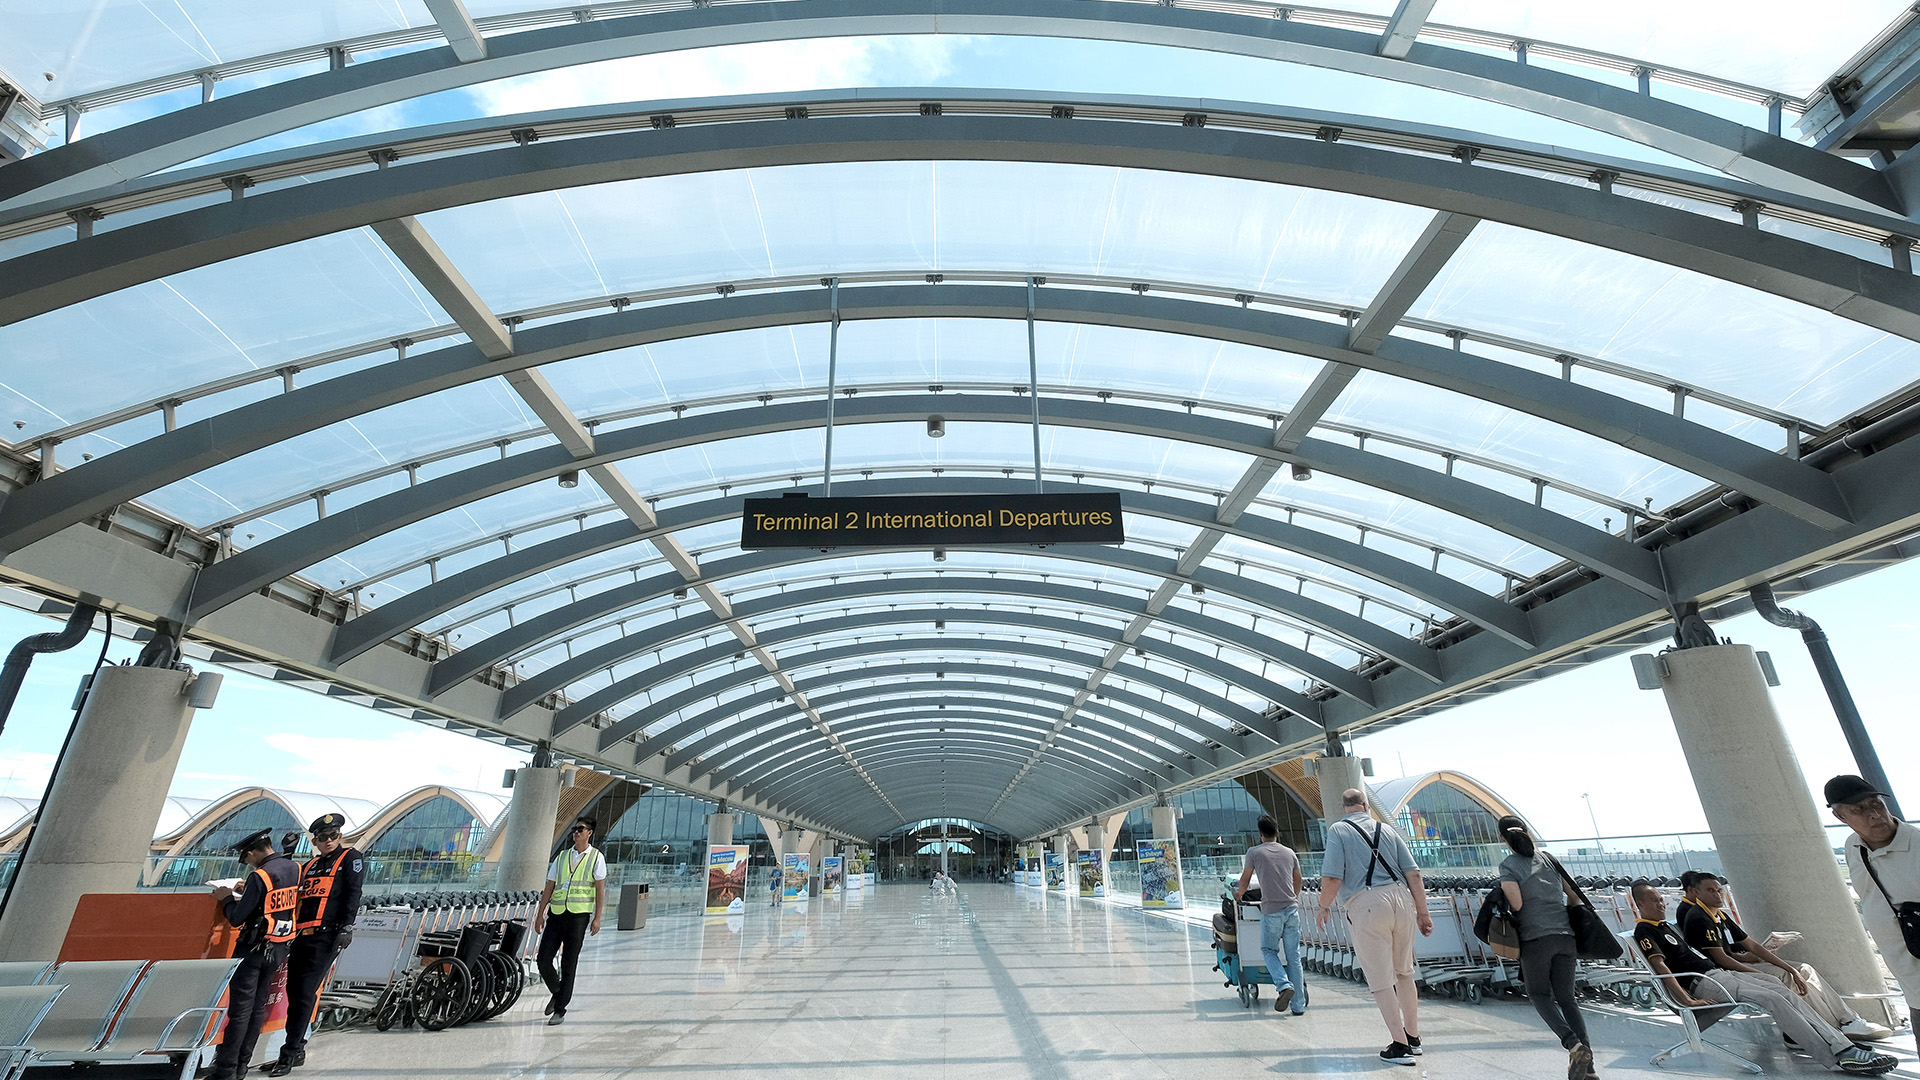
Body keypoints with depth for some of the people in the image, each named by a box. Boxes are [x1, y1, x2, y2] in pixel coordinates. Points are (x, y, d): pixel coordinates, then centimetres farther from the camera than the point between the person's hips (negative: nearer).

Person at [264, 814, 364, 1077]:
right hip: (301, 936, 6)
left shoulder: (350, 858, 2)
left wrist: (347, 927, -15)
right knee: (294, 991, 8)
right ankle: (297, 1051, 19)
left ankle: (289, 1053, -1)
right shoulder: (310, 866, 20)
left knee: (305, 993, -8)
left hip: (325, 936, -6)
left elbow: (353, 894, -6)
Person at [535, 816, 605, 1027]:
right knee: (543, 960, 2)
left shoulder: (596, 857, 0)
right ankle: (557, 993, 29)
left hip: (579, 915, -4)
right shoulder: (562, 856, 11)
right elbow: (549, 887, 14)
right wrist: (540, 914, 7)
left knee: (568, 965, 1)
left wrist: (597, 918, -7)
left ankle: (560, 1010, 13)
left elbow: (600, 889, -2)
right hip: (556, 914, 4)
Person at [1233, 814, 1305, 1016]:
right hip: (1292, 909, 4)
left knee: (1269, 950, 13)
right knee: (1293, 956, 10)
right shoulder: (1289, 852, 10)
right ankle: (1298, 1004, 11)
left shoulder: (1254, 852, 0)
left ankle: (1283, 985, -9)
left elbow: (1245, 880, 11)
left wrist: (1238, 895, 31)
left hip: (1271, 911, -3)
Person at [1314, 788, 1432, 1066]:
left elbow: (1332, 879, -7)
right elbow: (1413, 873, 8)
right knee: (1404, 973, 21)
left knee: (1381, 980, 5)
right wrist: (1422, 912, 15)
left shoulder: (1338, 830, 2)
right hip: (1401, 899, 5)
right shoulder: (1387, 830, 15)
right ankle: (1413, 1037, 32)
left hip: (1366, 905, -5)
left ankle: (1400, 1046, 8)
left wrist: (1323, 908, 8)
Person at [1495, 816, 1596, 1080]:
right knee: (1566, 997, 12)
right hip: (1565, 934, 5)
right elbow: (1573, 893, 15)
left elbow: (1516, 903, -16)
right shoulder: (1547, 857, 10)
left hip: (1535, 937, -5)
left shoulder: (1508, 865, -6)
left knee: (1539, 994, 10)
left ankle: (1573, 1044, -12)